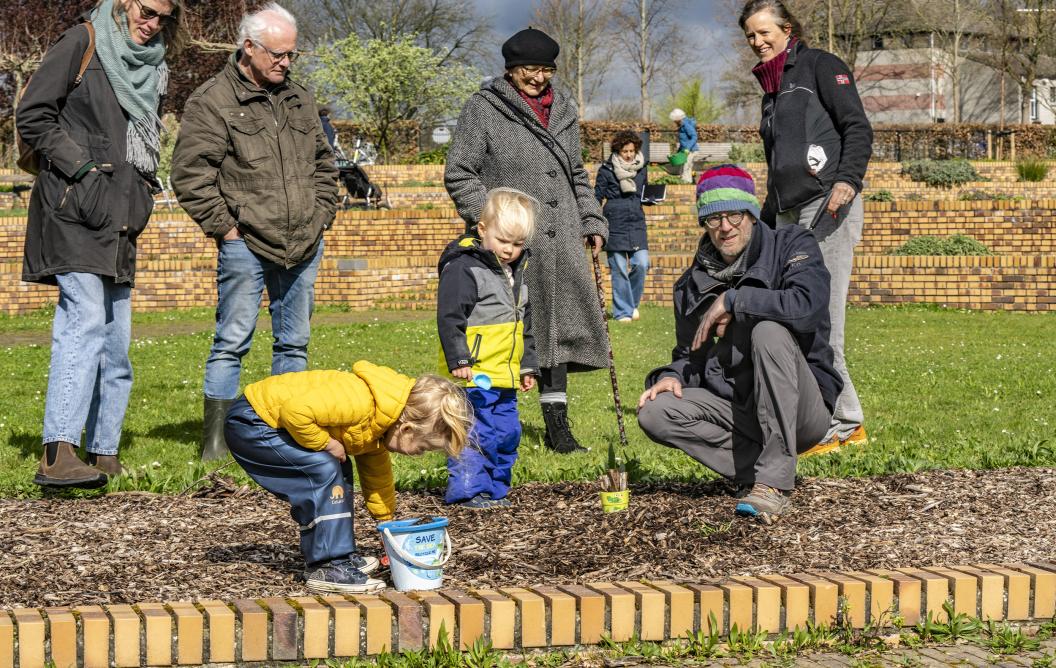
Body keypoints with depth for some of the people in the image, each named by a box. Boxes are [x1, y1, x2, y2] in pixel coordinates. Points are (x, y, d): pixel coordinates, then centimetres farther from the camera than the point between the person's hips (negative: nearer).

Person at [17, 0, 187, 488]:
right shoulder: (82, 43, -2)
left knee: (115, 341, 7)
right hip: (73, 209, -8)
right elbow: (34, 115, -7)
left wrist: (143, 191, 14)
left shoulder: (152, 67, 19)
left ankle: (104, 456, 14)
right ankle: (57, 455, -27)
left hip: (121, 216, 8)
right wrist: (80, 165, -13)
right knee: (86, 320, -20)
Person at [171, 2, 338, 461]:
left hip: (303, 246, 6)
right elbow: (190, 173, -10)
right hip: (245, 245, -6)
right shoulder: (213, 101, -6)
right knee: (232, 342, -5)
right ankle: (216, 441, -2)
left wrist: (321, 214, 12)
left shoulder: (299, 100, 14)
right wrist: (223, 226, -10)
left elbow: (323, 162, 24)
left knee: (294, 343, 11)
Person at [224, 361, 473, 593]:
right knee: (323, 469, -21)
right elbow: (295, 411, -35)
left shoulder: (377, 429, 7)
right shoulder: (359, 403, -28)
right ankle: (326, 567, -16)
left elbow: (377, 478, 20)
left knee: (339, 471, 12)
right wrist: (325, 443, -20)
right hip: (248, 422, -10)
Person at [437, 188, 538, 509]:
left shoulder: (518, 270, 16)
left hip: (505, 375, 8)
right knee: (473, 433, -8)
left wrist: (528, 365, 23)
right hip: (474, 374, -8)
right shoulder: (463, 267, -11)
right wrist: (459, 360, -20)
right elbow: (450, 318, -15)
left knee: (507, 432, 12)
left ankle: (495, 488, 22)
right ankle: (468, 490, -2)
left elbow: (526, 323, 25)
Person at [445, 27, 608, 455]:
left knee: (559, 328, 4)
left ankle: (557, 427, 12)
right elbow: (459, 174, -3)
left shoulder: (564, 113, 19)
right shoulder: (483, 109, 0)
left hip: (559, 244, 5)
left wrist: (593, 222, 16)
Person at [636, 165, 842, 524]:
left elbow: (807, 306, -26)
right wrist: (673, 376, -6)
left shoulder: (791, 246, -5)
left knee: (768, 331, -33)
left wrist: (733, 300, -18)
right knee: (654, 413, -17)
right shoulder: (693, 282, 10)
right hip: (736, 407, 5)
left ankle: (774, 481, -33)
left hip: (804, 409, -4)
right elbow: (690, 355, 18)